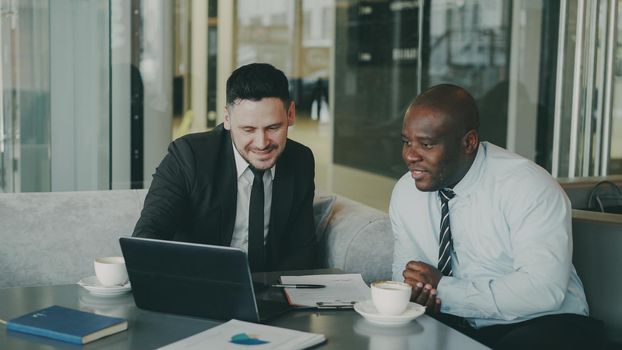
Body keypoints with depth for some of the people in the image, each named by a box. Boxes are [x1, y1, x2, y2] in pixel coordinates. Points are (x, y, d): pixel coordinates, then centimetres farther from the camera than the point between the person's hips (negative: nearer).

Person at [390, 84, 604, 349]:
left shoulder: (530, 187, -19)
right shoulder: (404, 192, -1)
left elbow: (543, 290, -27)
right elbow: (404, 271, 10)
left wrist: (444, 289, -24)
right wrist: (415, 292, -14)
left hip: (540, 325, -3)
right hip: (456, 325, 4)